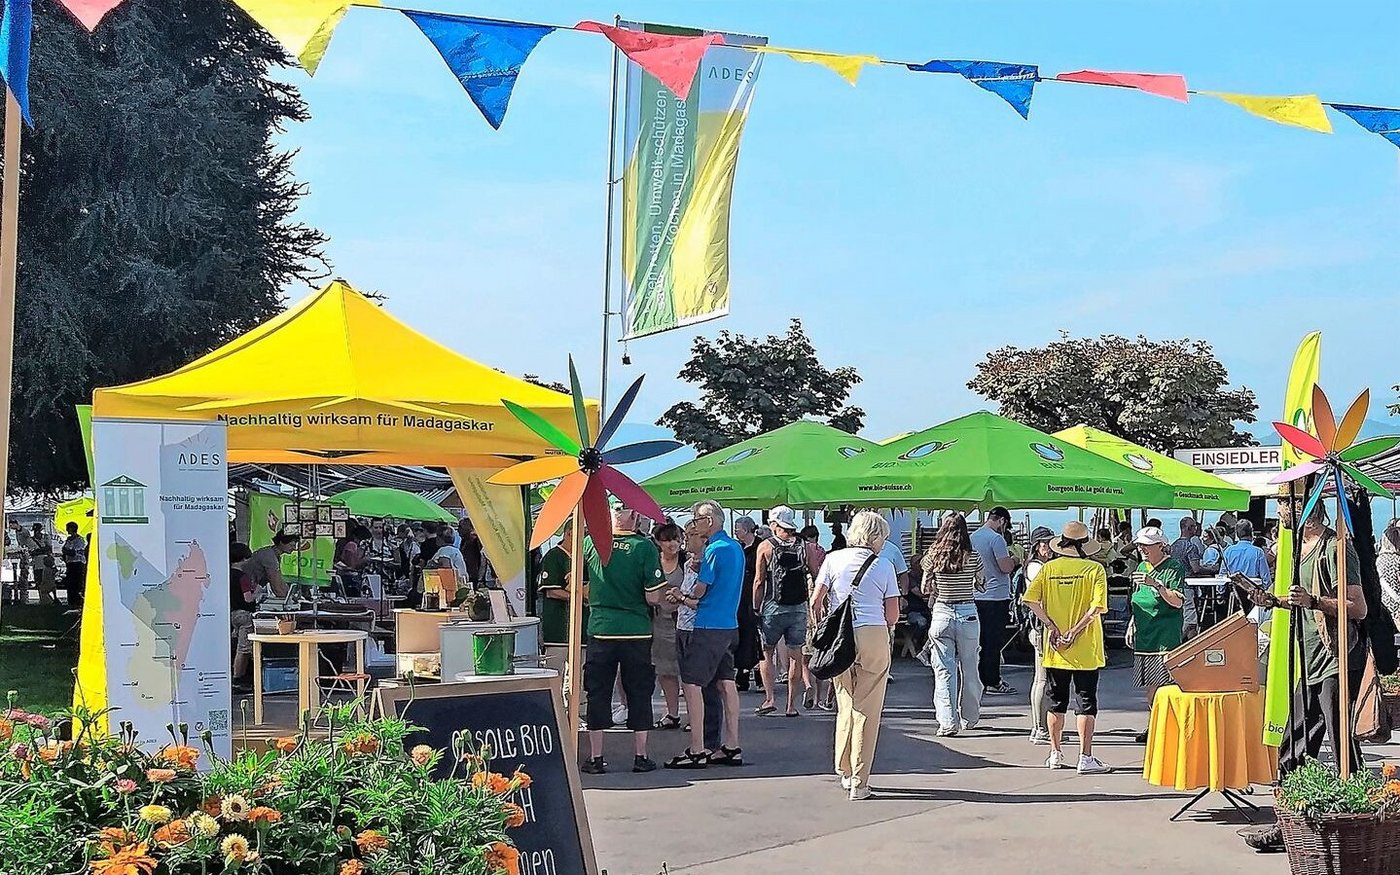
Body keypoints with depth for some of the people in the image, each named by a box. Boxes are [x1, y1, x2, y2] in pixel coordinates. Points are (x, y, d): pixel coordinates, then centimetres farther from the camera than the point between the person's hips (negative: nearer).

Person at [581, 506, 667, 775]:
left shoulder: (591, 542, -3)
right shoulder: (645, 547, -9)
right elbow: (654, 598, -10)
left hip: (600, 629, 1)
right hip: (637, 631, -1)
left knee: (598, 693, 8)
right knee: (639, 693, 9)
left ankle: (596, 758, 10)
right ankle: (640, 756, 13)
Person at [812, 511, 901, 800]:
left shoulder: (834, 559, 5)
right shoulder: (884, 565, 2)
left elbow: (816, 602, 2)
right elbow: (893, 614, 2)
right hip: (875, 636, -2)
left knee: (846, 706, 16)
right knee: (867, 711, 1)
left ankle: (846, 773, 21)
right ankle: (859, 782, 1)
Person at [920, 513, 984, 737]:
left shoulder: (933, 557, -4)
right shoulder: (973, 558, -5)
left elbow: (926, 590, 3)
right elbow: (982, 586, 8)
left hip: (942, 614, -1)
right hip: (968, 615, 1)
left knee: (944, 671, 2)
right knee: (969, 669, 14)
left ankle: (948, 722, -5)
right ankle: (969, 718, 27)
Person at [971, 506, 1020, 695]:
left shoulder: (973, 537, 11)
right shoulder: (996, 539, -15)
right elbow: (1006, 567, -19)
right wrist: (1013, 560, 2)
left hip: (977, 596, 8)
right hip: (996, 596, -8)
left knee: (982, 639, 13)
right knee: (994, 642, -3)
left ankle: (982, 679, 17)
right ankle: (993, 683, -1)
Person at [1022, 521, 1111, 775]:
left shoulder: (1048, 568, 1)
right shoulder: (1094, 569, -6)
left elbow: (1031, 599, -8)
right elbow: (1097, 606, -17)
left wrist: (1052, 626, -7)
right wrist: (1075, 631, -14)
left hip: (1055, 649, 3)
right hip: (1085, 650, -3)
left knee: (1056, 703, 13)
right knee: (1086, 703, 3)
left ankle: (1055, 754, 20)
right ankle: (1086, 758, 1)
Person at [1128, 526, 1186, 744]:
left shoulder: (1174, 568, -7)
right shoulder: (1141, 568, 15)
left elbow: (1178, 602, -16)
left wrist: (1156, 584, -25)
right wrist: (1132, 625, 21)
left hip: (1166, 636, -7)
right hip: (1144, 636, 7)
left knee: (1164, 683, -11)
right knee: (1150, 684, 10)